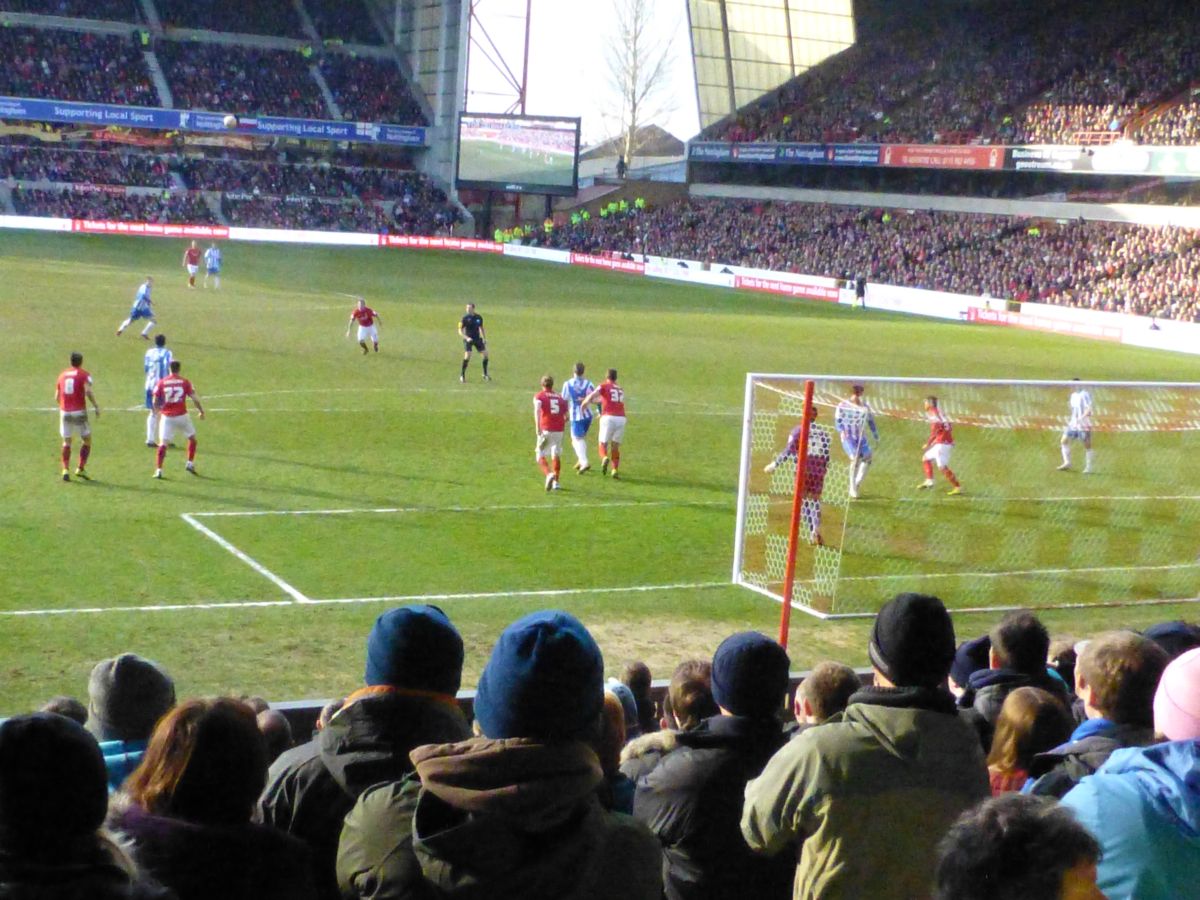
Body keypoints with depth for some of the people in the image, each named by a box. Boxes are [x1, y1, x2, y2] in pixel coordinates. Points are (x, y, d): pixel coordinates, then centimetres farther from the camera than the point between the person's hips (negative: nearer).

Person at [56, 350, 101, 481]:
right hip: (79, 412, -4)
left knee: (67, 442, 10)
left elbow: (57, 397, 14)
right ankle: (81, 469, 3)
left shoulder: (63, 375, 12)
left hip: (64, 412, 4)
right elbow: (88, 391, -19)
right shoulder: (84, 374, -2)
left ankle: (66, 470, -1)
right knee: (87, 440, 10)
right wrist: (96, 406, -13)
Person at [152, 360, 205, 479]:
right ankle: (190, 464, 17)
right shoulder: (185, 382, -2)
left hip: (167, 417, 1)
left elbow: (155, 401, 1)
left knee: (163, 443, 1)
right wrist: (201, 411, 9)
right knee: (192, 438, 21)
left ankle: (159, 470, -8)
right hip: (182, 416, 0)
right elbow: (195, 399, -5)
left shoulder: (161, 383, 0)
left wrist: (157, 410, 21)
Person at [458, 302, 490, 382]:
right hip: (468, 339, -4)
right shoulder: (465, 318, -10)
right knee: (467, 356, -19)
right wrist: (466, 338, -23)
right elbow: (460, 331, -9)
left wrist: (484, 339, 11)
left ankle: (485, 374, 16)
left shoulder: (479, 317, 2)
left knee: (485, 354, -1)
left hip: (477, 339, 4)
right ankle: (462, 375, -4)